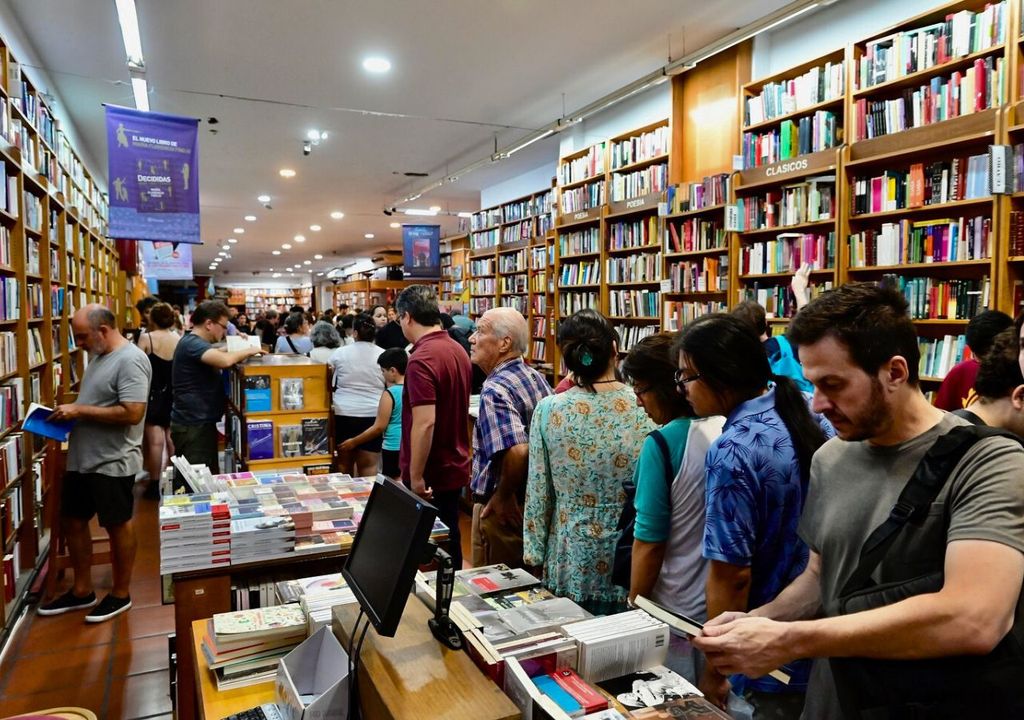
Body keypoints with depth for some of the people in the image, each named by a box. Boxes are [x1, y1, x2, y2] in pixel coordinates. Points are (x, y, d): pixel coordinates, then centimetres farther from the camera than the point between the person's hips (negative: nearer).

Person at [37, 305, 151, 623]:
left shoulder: (130, 360, -20)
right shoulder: (99, 356, 11)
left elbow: (132, 413, -27)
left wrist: (80, 411, -21)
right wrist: (70, 411, 3)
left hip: (113, 463, -10)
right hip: (81, 459, 10)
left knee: (117, 526, 5)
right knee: (73, 521, 16)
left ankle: (121, 594, 22)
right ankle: (82, 591, 32)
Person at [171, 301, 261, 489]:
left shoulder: (196, 343, 15)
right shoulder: (192, 343, -19)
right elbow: (224, 361, -34)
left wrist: (241, 352, 4)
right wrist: (247, 351, -17)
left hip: (199, 422, 11)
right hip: (193, 425, -11)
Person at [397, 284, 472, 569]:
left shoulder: (421, 359, -22)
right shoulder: (458, 350, 7)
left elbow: (425, 423, -27)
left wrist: (416, 477, -21)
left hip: (431, 475, -9)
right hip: (454, 468, 9)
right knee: (448, 541, 19)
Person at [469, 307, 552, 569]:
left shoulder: (495, 390, -23)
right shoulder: (537, 378, 4)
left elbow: (517, 452, -35)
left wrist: (503, 496, -20)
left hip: (503, 509, -8)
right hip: (535, 502, 8)